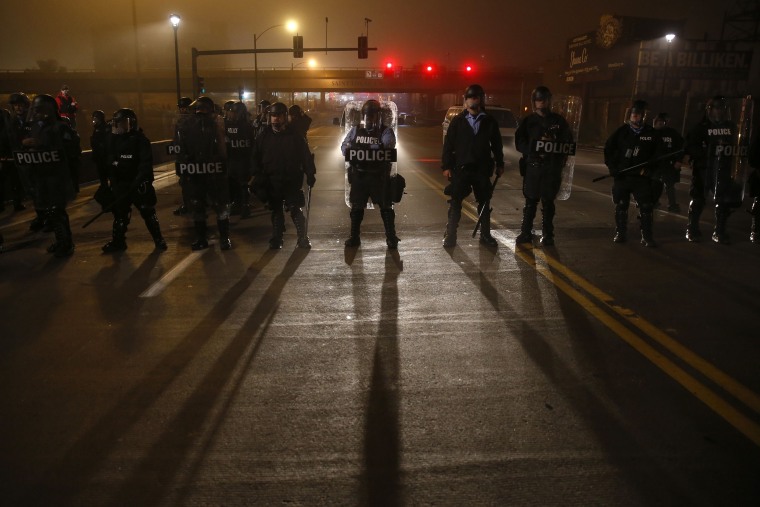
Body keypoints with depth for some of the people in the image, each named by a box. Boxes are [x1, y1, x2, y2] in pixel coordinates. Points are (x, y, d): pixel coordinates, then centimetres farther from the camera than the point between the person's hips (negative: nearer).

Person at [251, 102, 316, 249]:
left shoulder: (295, 136, -2)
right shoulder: (264, 136, 4)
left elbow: (306, 156, -3)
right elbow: (256, 158, 7)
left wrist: (310, 174, -11)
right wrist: (257, 176, -1)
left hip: (292, 181, -2)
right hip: (272, 182, 3)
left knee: (296, 210, 1)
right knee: (276, 211, 12)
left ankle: (303, 238, 11)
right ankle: (276, 240, 21)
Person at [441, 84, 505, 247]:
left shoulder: (489, 121, 3)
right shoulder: (457, 121, -1)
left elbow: (496, 144, 9)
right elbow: (448, 144, -2)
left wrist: (499, 164, 8)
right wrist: (446, 166, -7)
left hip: (482, 169, 2)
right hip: (461, 168, -2)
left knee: (484, 203, 11)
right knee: (455, 203, 2)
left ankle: (485, 234, 23)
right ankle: (450, 235, 12)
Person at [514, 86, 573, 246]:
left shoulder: (559, 121, 8)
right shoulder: (528, 121, 7)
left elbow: (568, 142, 9)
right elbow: (519, 143, -1)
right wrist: (535, 148, -15)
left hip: (552, 167, 0)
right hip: (532, 165, 0)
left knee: (548, 201, 5)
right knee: (530, 201, 2)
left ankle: (547, 234, 12)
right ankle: (526, 232, 9)